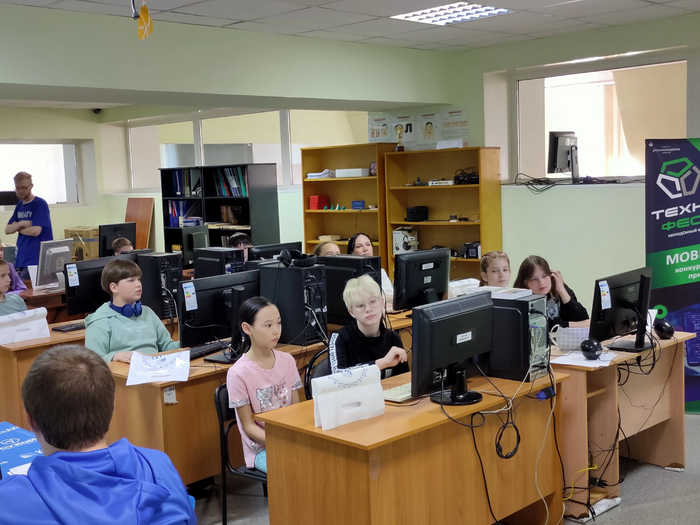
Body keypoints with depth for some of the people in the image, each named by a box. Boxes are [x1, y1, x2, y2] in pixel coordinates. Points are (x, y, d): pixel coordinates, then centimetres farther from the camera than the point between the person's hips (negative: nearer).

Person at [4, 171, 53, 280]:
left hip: (37, 260, -7)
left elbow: (35, 231, -19)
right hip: (21, 258, 7)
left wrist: (17, 228, -2)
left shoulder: (40, 204, -9)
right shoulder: (19, 205, 13)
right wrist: (21, 224, -10)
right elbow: (7, 230, 10)